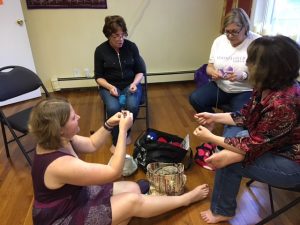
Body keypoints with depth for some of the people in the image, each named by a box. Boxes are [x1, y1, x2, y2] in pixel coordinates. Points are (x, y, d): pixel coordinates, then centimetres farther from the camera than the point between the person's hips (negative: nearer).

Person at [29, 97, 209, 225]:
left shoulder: (56, 141, -9)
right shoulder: (61, 165, -36)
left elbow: (92, 144, 7)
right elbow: (114, 172, -29)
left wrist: (109, 124, -9)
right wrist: (123, 130, -27)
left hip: (74, 197, 9)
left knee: (133, 188, -2)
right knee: (133, 202, -12)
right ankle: (186, 199, 4)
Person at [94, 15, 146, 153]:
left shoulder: (131, 46, -4)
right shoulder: (100, 50, -6)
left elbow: (140, 71, 4)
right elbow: (98, 77, 0)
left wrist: (135, 83, -16)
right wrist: (110, 86, -19)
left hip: (130, 84, 1)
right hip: (109, 86, -1)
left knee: (132, 105, -29)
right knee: (113, 108, -31)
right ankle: (116, 141, -7)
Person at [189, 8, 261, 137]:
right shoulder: (219, 41, 4)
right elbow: (209, 67, 9)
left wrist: (243, 76, -30)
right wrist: (213, 72, -16)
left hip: (245, 92, -4)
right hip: (220, 87, 5)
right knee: (195, 98, -18)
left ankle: (229, 139, 4)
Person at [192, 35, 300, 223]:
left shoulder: (282, 103, -35)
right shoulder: (267, 87, -9)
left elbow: (254, 146, -26)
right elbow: (246, 116, 4)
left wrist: (211, 138, -19)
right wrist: (214, 117, -1)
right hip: (275, 144, 9)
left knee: (228, 161, -15)